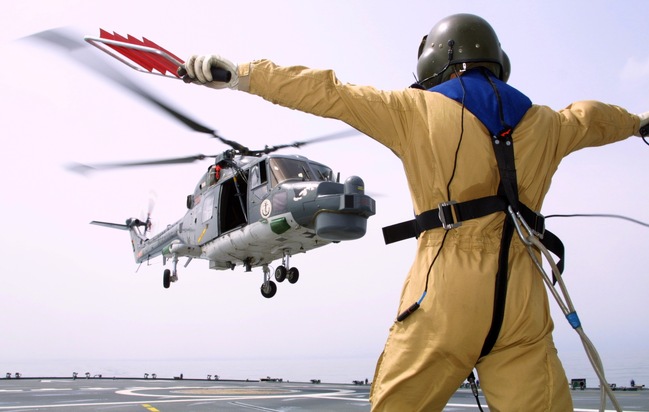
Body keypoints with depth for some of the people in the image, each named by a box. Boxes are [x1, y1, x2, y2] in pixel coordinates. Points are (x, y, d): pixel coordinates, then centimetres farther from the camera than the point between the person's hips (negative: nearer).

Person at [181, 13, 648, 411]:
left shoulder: (418, 109, 7)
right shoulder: (542, 123, 19)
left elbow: (331, 95, 6)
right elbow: (591, 119, 40)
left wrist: (242, 74, 12)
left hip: (445, 291, -3)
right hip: (521, 301, 4)